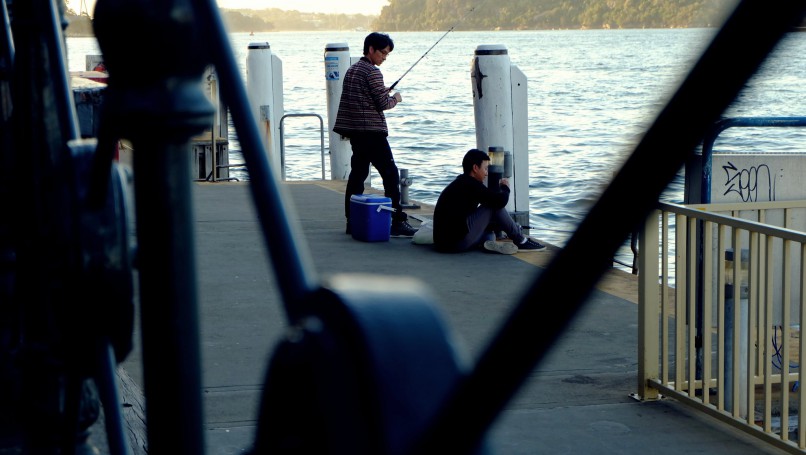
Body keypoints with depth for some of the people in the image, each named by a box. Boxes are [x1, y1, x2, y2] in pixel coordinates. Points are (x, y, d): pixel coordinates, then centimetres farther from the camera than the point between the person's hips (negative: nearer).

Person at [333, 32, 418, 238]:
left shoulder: (352, 70, 15)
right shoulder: (372, 72, -12)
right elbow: (383, 104, -14)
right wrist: (395, 98, 6)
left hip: (355, 131, 9)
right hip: (372, 131, -9)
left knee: (358, 173, 12)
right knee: (390, 174, -8)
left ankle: (352, 220, 13)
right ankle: (397, 222, -13)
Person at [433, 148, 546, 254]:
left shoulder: (460, 184, 20)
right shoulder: (471, 185, -9)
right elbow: (501, 201, -15)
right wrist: (505, 188, 7)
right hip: (457, 241, -10)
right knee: (495, 206, -4)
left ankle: (488, 242, 0)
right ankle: (520, 241, 5)